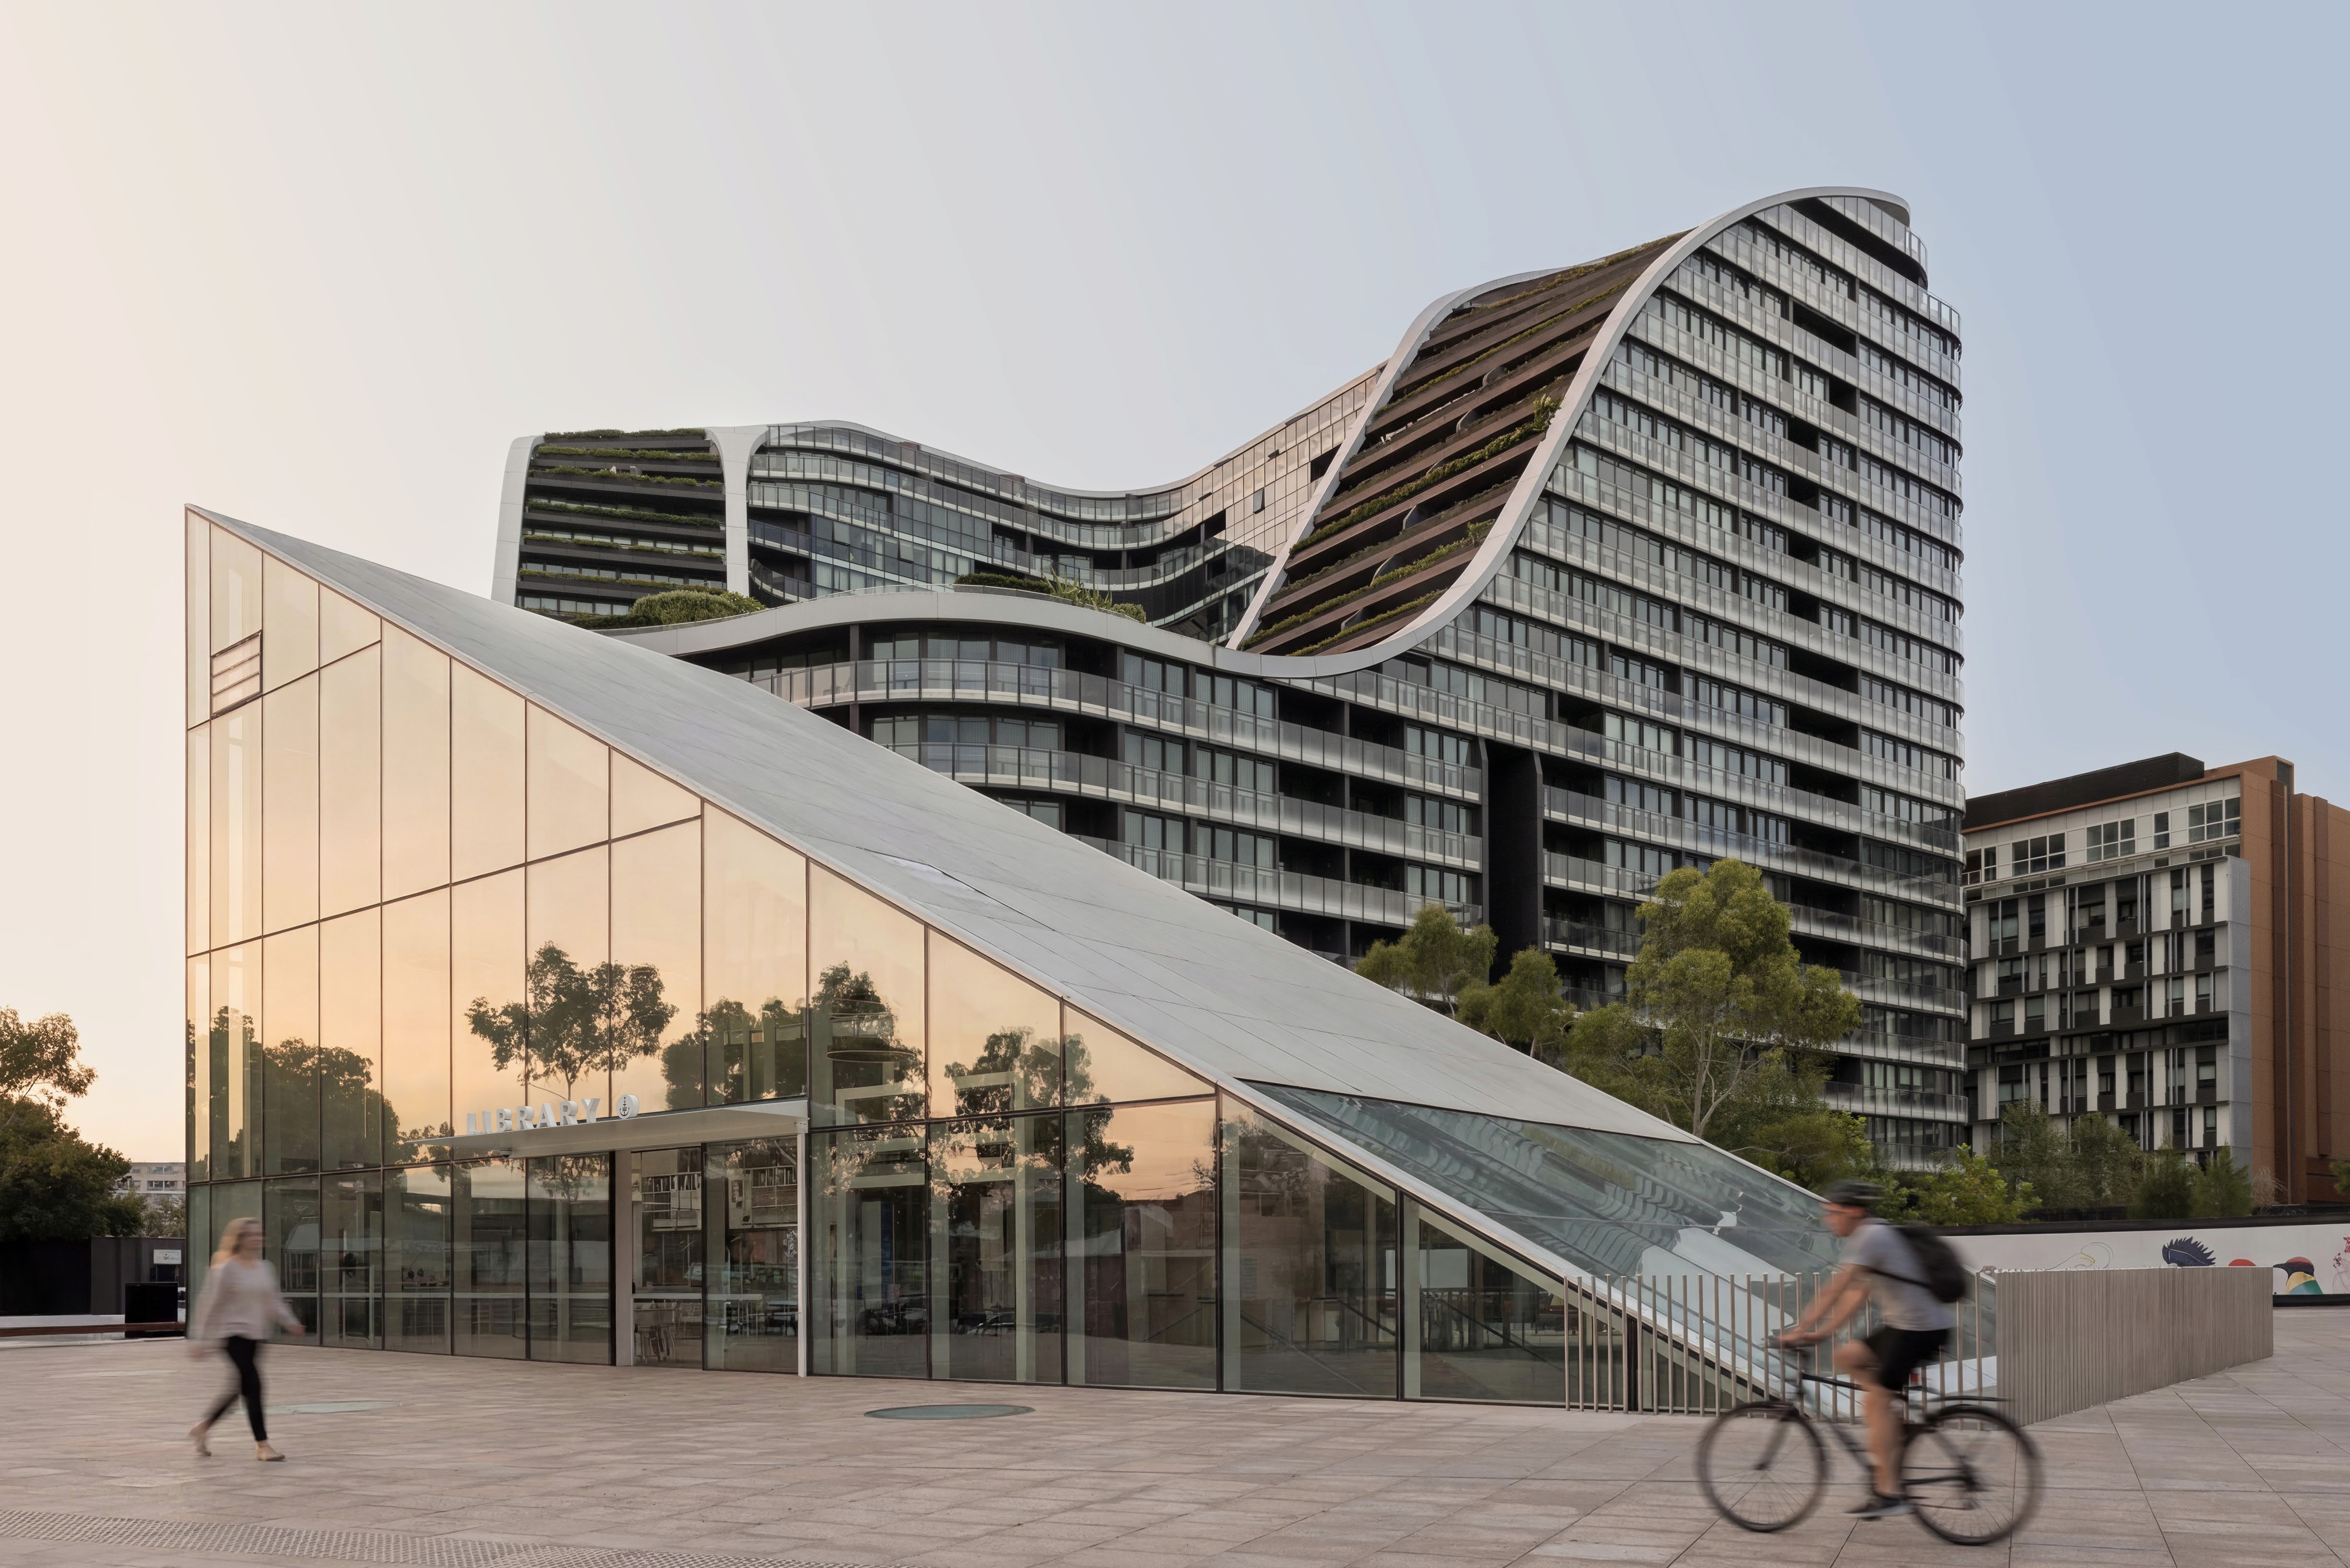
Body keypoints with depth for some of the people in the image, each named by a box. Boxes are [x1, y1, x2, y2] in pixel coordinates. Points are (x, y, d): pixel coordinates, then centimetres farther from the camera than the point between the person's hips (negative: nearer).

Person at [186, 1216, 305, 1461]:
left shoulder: (265, 1269, 8)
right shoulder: (226, 1270, -10)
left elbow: (274, 1301, 13)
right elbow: (210, 1306, -9)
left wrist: (289, 1321, -2)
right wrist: (201, 1339, -10)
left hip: (256, 1337, 7)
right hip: (234, 1334, -7)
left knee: (242, 1388, 14)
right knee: (254, 1386, -12)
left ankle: (202, 1428, 34)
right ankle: (262, 1445, -6)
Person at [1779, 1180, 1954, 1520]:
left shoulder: (1872, 1237, -13)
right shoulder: (1872, 1237, 18)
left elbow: (1836, 1290, -18)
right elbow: (1857, 1295, 20)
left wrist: (1799, 1331, -17)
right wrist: (1823, 1332, 14)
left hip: (1921, 1329, -10)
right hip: (1906, 1326, 10)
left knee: (1877, 1401, -9)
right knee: (1847, 1357, 11)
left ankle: (1890, 1493, -8)